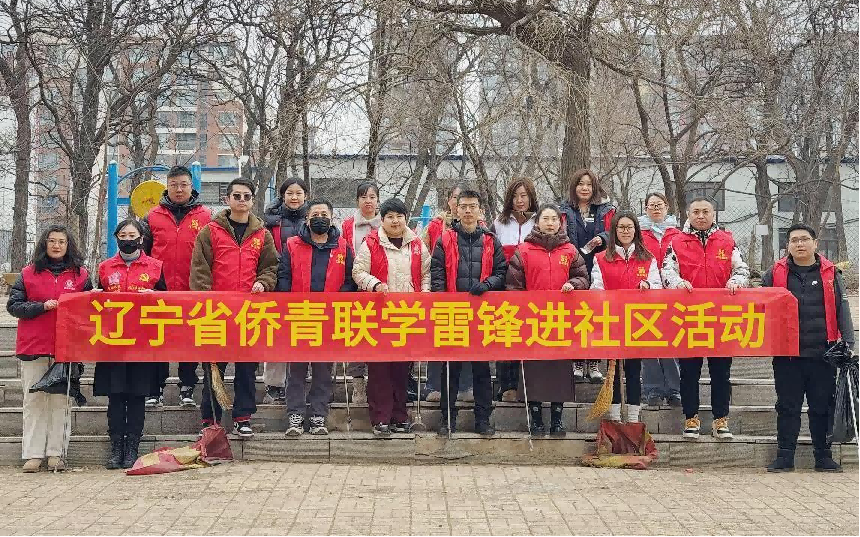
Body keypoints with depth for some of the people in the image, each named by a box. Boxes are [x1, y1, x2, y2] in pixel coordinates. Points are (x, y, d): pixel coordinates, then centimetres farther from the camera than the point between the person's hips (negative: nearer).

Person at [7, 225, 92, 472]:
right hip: (33, 347, 0)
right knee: (34, 401, 2)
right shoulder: (28, 273, 7)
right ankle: (33, 454, 5)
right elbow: (13, 305, 1)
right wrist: (42, 306, -11)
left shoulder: (80, 274, 8)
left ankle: (56, 453, 6)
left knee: (60, 401, 1)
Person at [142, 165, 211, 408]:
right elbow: (142, 252, 11)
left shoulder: (205, 217, 3)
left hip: (193, 293, -1)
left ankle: (187, 388, 16)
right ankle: (156, 389, 15)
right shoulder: (153, 216, 6)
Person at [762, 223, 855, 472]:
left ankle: (824, 458, 18)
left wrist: (847, 339, -6)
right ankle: (784, 457, 12)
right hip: (787, 353, 0)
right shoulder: (776, 273, 6)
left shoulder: (830, 273, 7)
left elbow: (841, 308, 5)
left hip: (822, 352, 0)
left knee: (823, 407, 8)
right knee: (788, 407, 5)